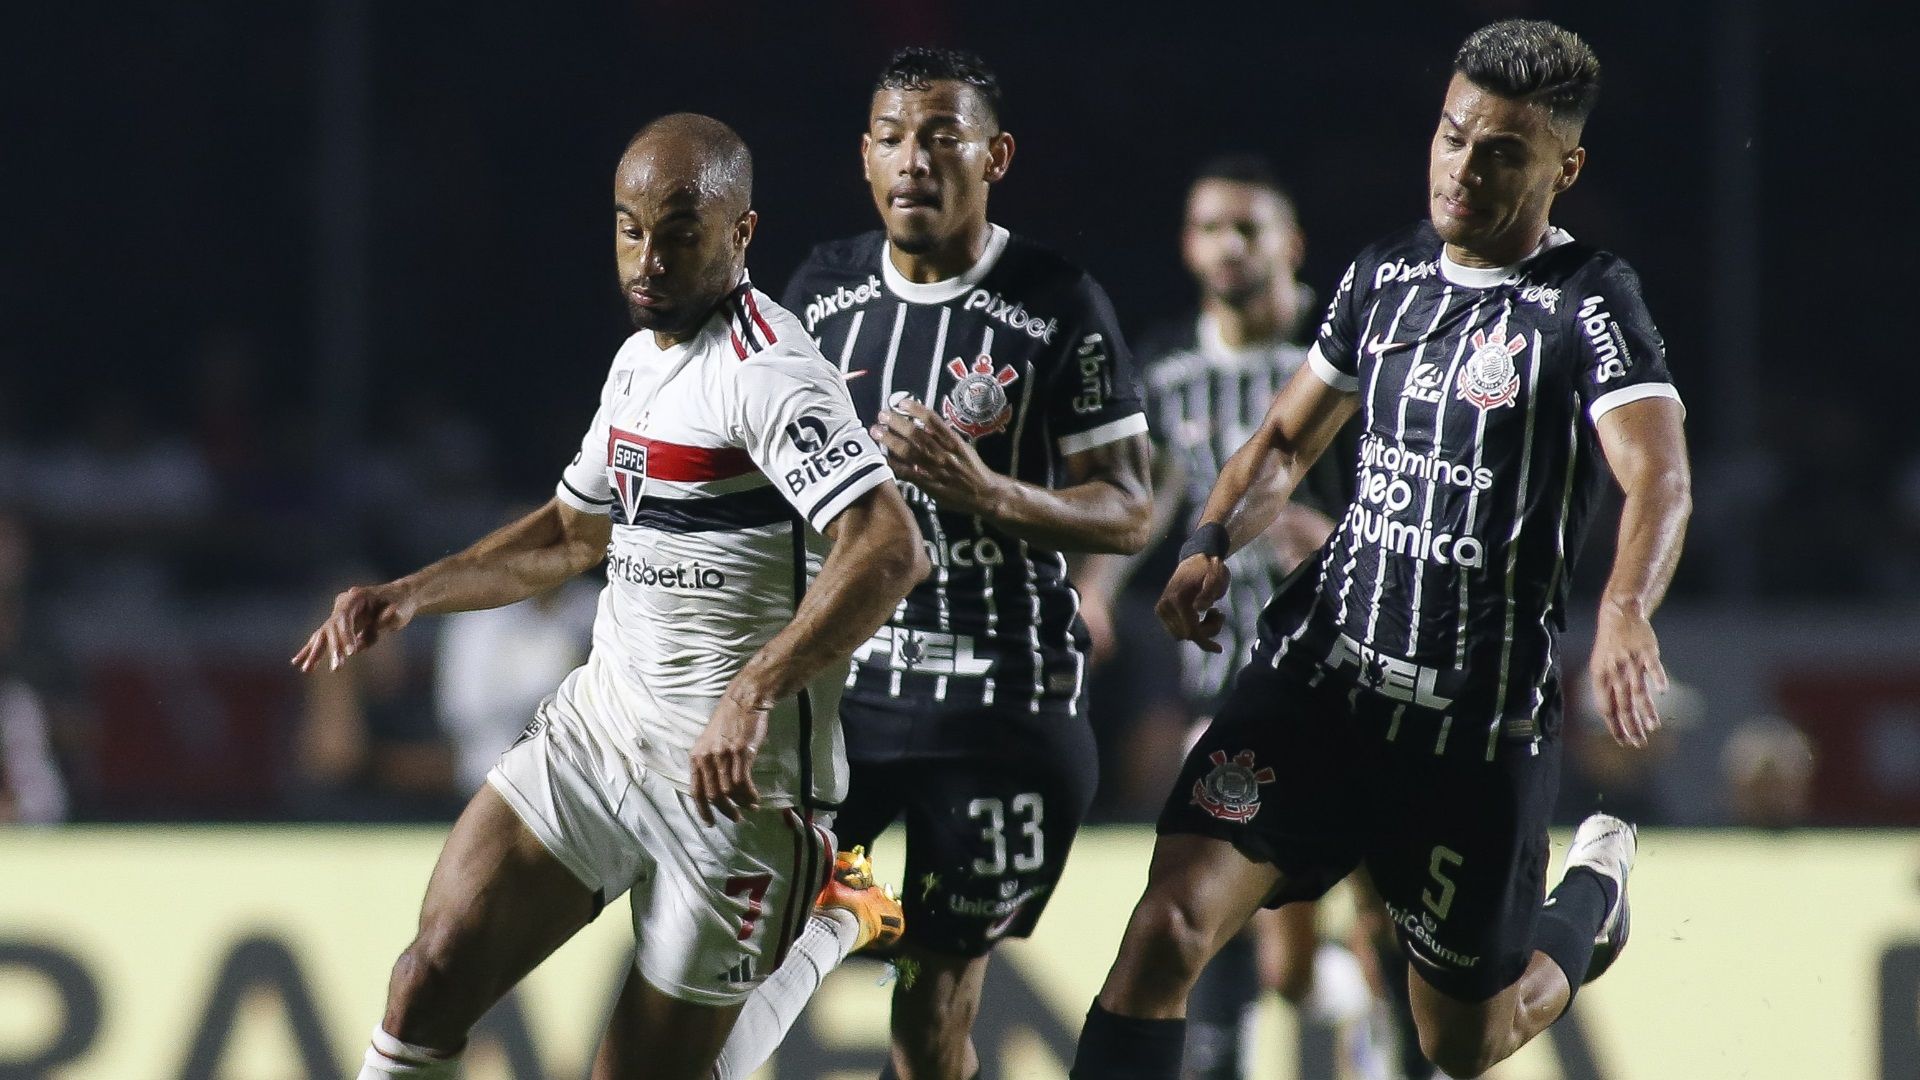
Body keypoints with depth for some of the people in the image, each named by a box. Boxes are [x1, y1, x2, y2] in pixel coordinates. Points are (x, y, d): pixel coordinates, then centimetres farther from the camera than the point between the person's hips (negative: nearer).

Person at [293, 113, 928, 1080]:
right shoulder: (641, 358, 13)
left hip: (730, 779, -8)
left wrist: (753, 693, -40)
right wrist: (409, 596, 19)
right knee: (432, 981, -6)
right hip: (595, 724, 8)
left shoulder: (765, 373, -17)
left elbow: (889, 549, -31)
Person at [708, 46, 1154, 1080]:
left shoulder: (1059, 307, -5)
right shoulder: (823, 287, 7)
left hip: (1001, 709, -3)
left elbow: (1128, 514, -4)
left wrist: (988, 494, -20)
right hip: (839, 679, 4)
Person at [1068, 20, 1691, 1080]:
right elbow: (1286, 441, 22)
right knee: (1171, 924, -18)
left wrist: (1625, 611, -45)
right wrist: (1212, 543, 1)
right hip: (1319, 672, 4)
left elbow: (1660, 481, -24)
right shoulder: (1385, 275, 9)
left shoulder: (1587, 306, -9)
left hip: (1482, 721, -4)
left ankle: (1593, 891, 44)